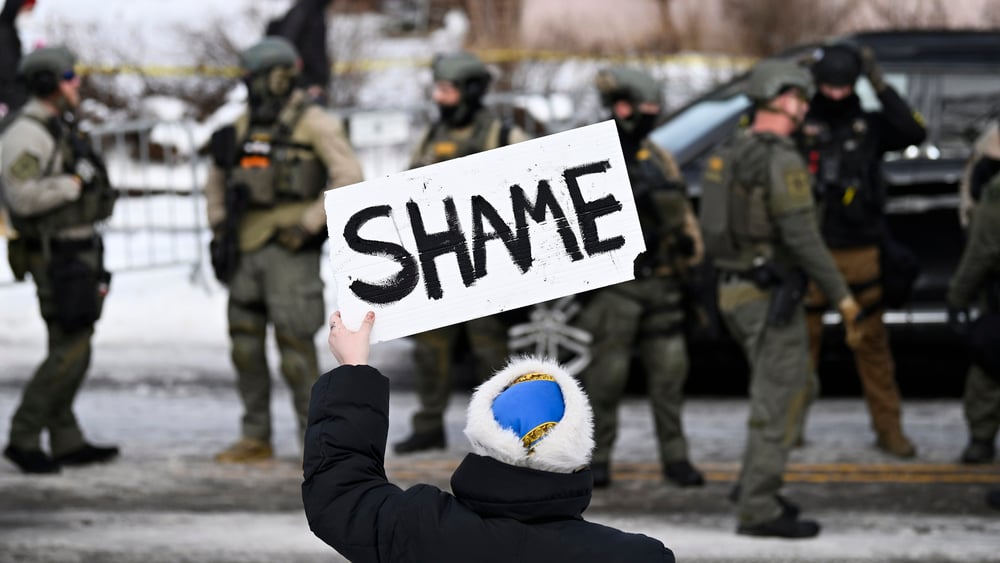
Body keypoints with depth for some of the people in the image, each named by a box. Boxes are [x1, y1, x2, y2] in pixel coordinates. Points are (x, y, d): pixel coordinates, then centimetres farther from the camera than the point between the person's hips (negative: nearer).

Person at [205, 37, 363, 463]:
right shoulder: (244, 125, 13)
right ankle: (256, 439, 15)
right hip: (246, 250, 7)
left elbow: (349, 177, -15)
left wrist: (309, 224, -17)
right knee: (245, 345, 6)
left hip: (290, 250, -7)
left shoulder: (314, 124, -6)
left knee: (294, 345, -9)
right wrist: (219, 226, 14)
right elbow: (217, 179, 26)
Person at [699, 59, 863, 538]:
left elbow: (716, 227, 16)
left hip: (735, 289, 9)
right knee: (778, 401, -4)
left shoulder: (728, 153, 11)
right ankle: (759, 508, -3)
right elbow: (802, 237, -22)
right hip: (771, 295, -9)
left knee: (778, 391, 22)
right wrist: (840, 295, -17)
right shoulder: (782, 160, -17)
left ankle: (755, 485, 23)